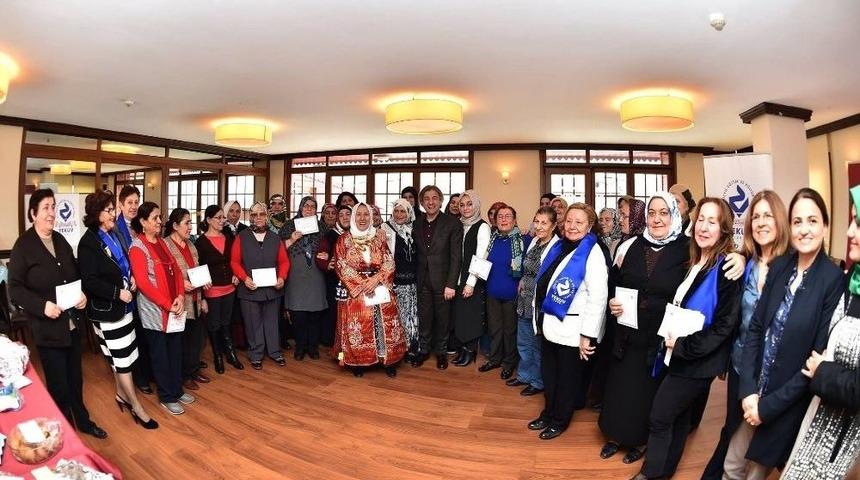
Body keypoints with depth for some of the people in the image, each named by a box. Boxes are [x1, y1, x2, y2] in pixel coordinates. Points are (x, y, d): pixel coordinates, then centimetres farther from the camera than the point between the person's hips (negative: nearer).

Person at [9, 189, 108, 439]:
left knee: (75, 378, 19)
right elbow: (15, 289, -11)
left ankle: (83, 421, 35)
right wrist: (42, 305, -25)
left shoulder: (60, 240, 10)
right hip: (48, 328, -6)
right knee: (58, 385, 6)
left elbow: (76, 274, 16)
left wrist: (83, 294, -2)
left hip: (73, 323, 6)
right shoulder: (23, 246, -9)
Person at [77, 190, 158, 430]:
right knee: (121, 357, 0)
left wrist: (131, 278, 4)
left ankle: (122, 394, 34)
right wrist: (117, 292, -21)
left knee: (122, 355, 17)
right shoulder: (89, 242, -15)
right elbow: (89, 281, -18)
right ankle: (136, 406, 9)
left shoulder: (114, 235, 7)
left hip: (123, 305, 7)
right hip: (106, 309, -7)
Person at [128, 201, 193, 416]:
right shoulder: (137, 247, -10)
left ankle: (177, 390, 29)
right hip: (155, 311, -6)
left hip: (174, 309, 7)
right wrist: (168, 304, -18)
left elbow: (176, 270, 9)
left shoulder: (161, 243, 12)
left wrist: (180, 297, -6)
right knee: (160, 355, 7)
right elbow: (143, 282, -18)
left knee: (175, 351, 14)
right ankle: (167, 397, 20)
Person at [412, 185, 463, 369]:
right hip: (423, 280, 3)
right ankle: (423, 350, 30)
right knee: (424, 317, 11)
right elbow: (416, 252, 9)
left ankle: (441, 352, 28)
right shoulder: (417, 224, 6)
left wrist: (451, 284, -14)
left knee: (442, 318, 9)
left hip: (442, 280, -3)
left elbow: (456, 256, -10)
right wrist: (416, 276, 0)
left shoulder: (452, 223, -8)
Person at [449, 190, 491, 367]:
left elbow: (481, 258, -12)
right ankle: (463, 347, 22)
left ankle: (471, 350, 18)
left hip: (473, 281, -5)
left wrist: (471, 283, -14)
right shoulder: (459, 226, 10)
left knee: (471, 315, 2)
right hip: (458, 279, 5)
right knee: (459, 315, 8)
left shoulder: (482, 227, -8)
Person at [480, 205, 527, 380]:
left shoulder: (521, 240, -11)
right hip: (492, 291, 4)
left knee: (510, 329, 10)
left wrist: (522, 286, -12)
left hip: (511, 293, -4)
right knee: (494, 326, 15)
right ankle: (494, 359, 31)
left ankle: (509, 362, 26)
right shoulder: (492, 238, 3)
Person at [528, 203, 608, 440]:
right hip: (550, 323, 7)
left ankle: (560, 420, 30)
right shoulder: (559, 246, 7)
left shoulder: (592, 253, -16)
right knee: (548, 372, 18)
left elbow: (598, 296, -20)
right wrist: (540, 318, 17)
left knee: (567, 376, 11)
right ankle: (548, 413, 37)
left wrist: (588, 335, -20)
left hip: (571, 328, -7)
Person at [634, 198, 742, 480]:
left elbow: (724, 325, -20)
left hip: (696, 361, -7)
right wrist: (671, 339, 4)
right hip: (680, 357, 7)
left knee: (659, 417, 3)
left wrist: (683, 346, -18)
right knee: (679, 417, 20)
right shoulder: (694, 262, 7)